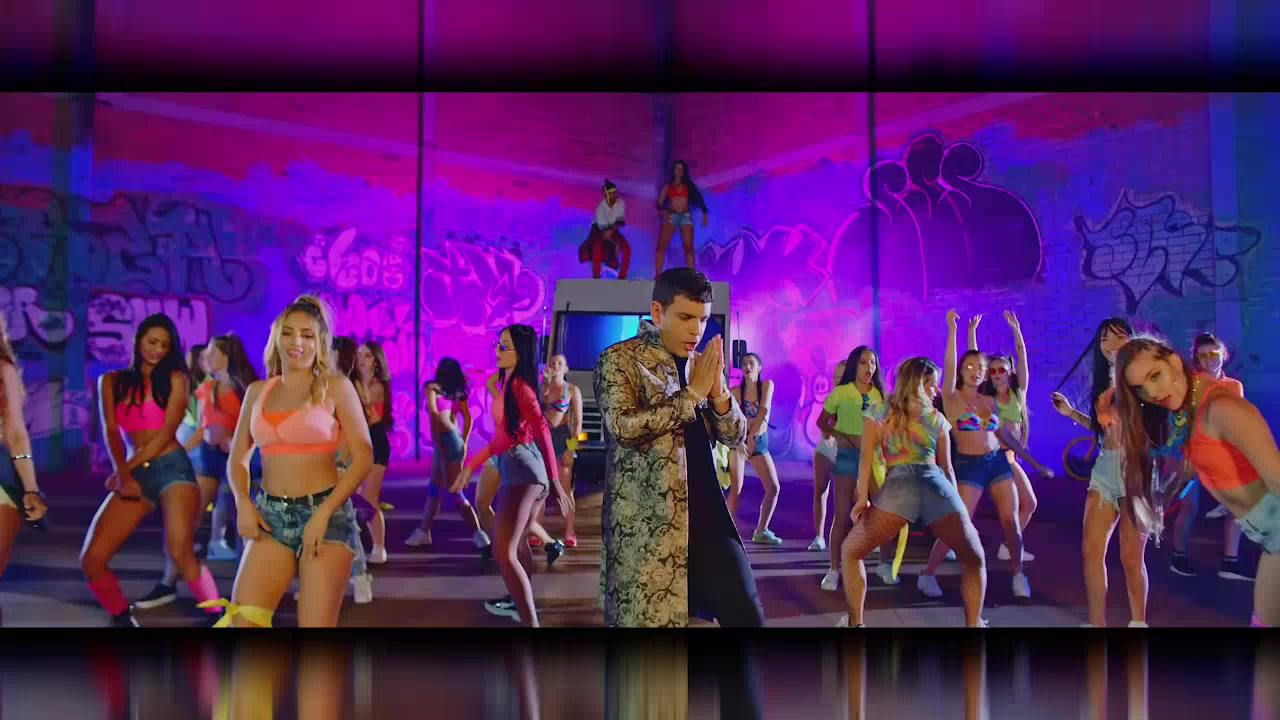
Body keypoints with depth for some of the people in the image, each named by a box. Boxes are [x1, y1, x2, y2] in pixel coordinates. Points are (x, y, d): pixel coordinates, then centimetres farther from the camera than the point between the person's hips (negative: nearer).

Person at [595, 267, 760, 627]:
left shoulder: (703, 363, 13)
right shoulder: (618, 359, -5)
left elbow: (736, 436, 12)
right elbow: (623, 426, -20)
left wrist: (718, 391, -7)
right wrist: (692, 393, -15)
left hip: (707, 512, 6)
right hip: (646, 521, -5)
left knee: (747, 614, 5)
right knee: (649, 617, 1)